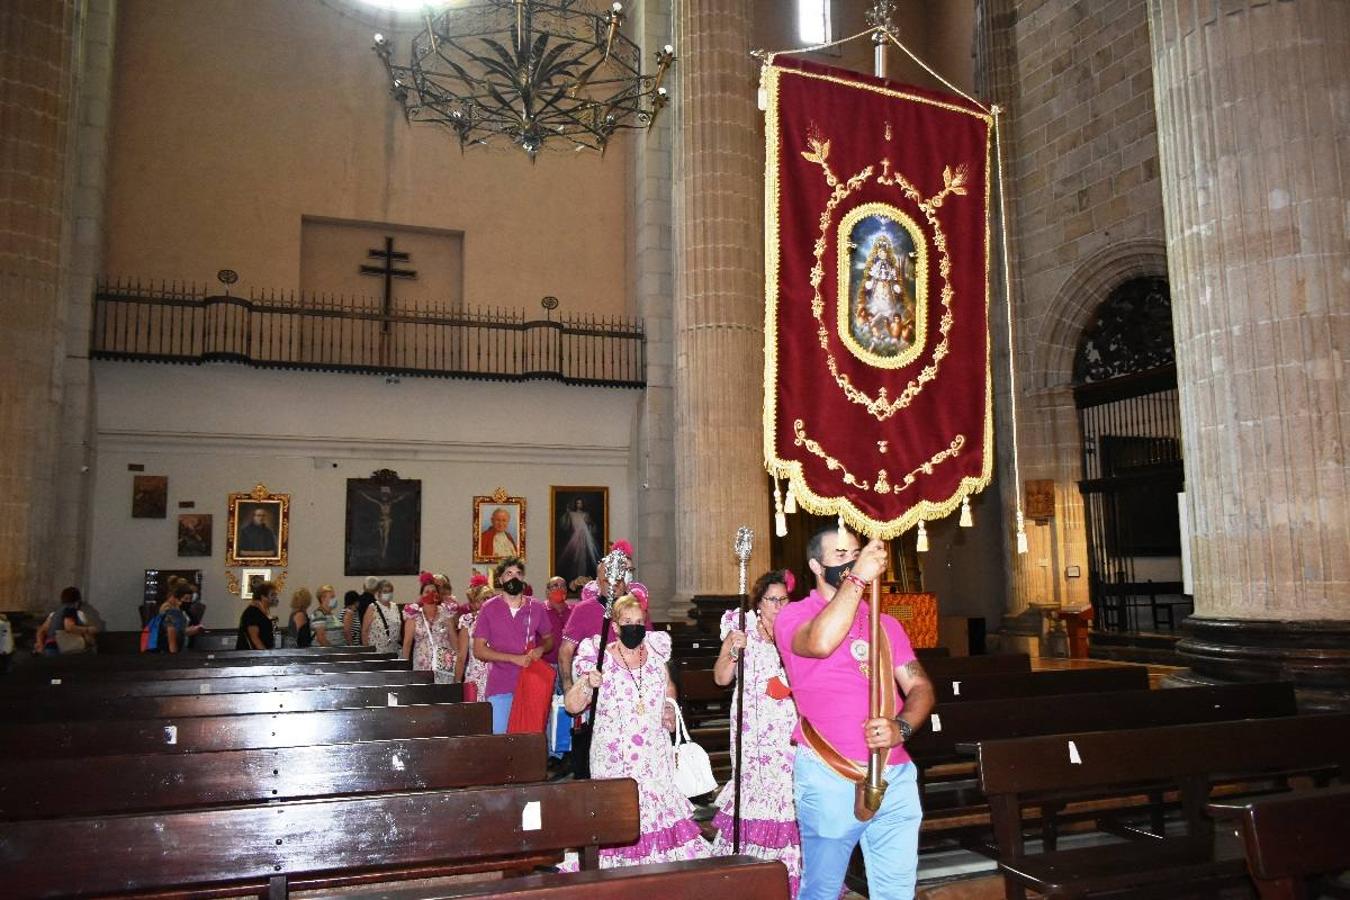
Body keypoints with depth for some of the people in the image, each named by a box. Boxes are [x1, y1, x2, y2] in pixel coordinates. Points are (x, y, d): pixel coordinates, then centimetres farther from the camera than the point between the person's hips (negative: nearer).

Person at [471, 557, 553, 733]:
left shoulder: (536, 607, 6)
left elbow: (549, 639, 18)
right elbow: (478, 649, -5)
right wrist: (514, 658, -14)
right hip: (500, 689, -2)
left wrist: (541, 649, -6)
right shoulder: (489, 608, -1)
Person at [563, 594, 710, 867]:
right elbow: (572, 706, -6)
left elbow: (669, 687, 24)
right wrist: (587, 683, -24)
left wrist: (670, 708, 5)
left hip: (655, 751, 3)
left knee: (662, 805, 0)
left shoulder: (656, 653, 7)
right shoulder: (600, 658, -4)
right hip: (615, 755, -3)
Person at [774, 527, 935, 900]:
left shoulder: (884, 624, 15)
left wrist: (901, 726, -12)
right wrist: (857, 577, -24)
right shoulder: (794, 616, -3)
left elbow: (920, 686, 8)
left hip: (895, 775, 5)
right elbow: (820, 642, -27)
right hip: (830, 777, -5)